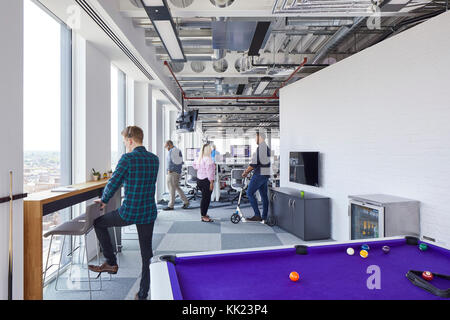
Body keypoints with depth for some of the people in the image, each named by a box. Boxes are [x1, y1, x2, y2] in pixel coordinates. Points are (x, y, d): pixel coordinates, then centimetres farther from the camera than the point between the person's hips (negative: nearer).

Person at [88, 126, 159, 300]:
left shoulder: (127, 158, -13)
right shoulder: (154, 159, 4)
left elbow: (114, 182, -7)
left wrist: (104, 200, 12)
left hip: (129, 212, -5)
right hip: (149, 213, 5)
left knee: (99, 223, 22)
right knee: (147, 253, 14)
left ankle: (111, 263, 28)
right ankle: (143, 294, 24)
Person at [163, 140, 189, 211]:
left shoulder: (171, 151, -11)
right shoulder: (178, 151, 16)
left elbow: (170, 161, -18)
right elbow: (181, 162, 19)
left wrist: (169, 170, -11)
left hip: (172, 172, -9)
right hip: (178, 172, 9)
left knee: (171, 188, -2)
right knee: (177, 187, 16)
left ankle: (171, 205, 5)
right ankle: (186, 202, 15)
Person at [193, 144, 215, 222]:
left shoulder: (199, 158, 8)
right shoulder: (208, 159, -17)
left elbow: (195, 166, 23)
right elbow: (209, 172, -21)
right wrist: (211, 182, -19)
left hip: (199, 180, 9)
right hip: (206, 180, -9)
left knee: (204, 197, 20)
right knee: (206, 198, -1)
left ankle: (203, 214, 31)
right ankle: (204, 217, 6)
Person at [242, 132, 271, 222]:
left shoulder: (260, 148, -15)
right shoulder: (267, 148, 16)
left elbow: (254, 163, -18)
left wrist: (246, 171, -3)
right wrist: (248, 171, 20)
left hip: (259, 174, -10)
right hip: (266, 174, 10)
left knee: (250, 193, -4)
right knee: (264, 195, 11)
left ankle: (257, 215, -5)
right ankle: (264, 217, 16)